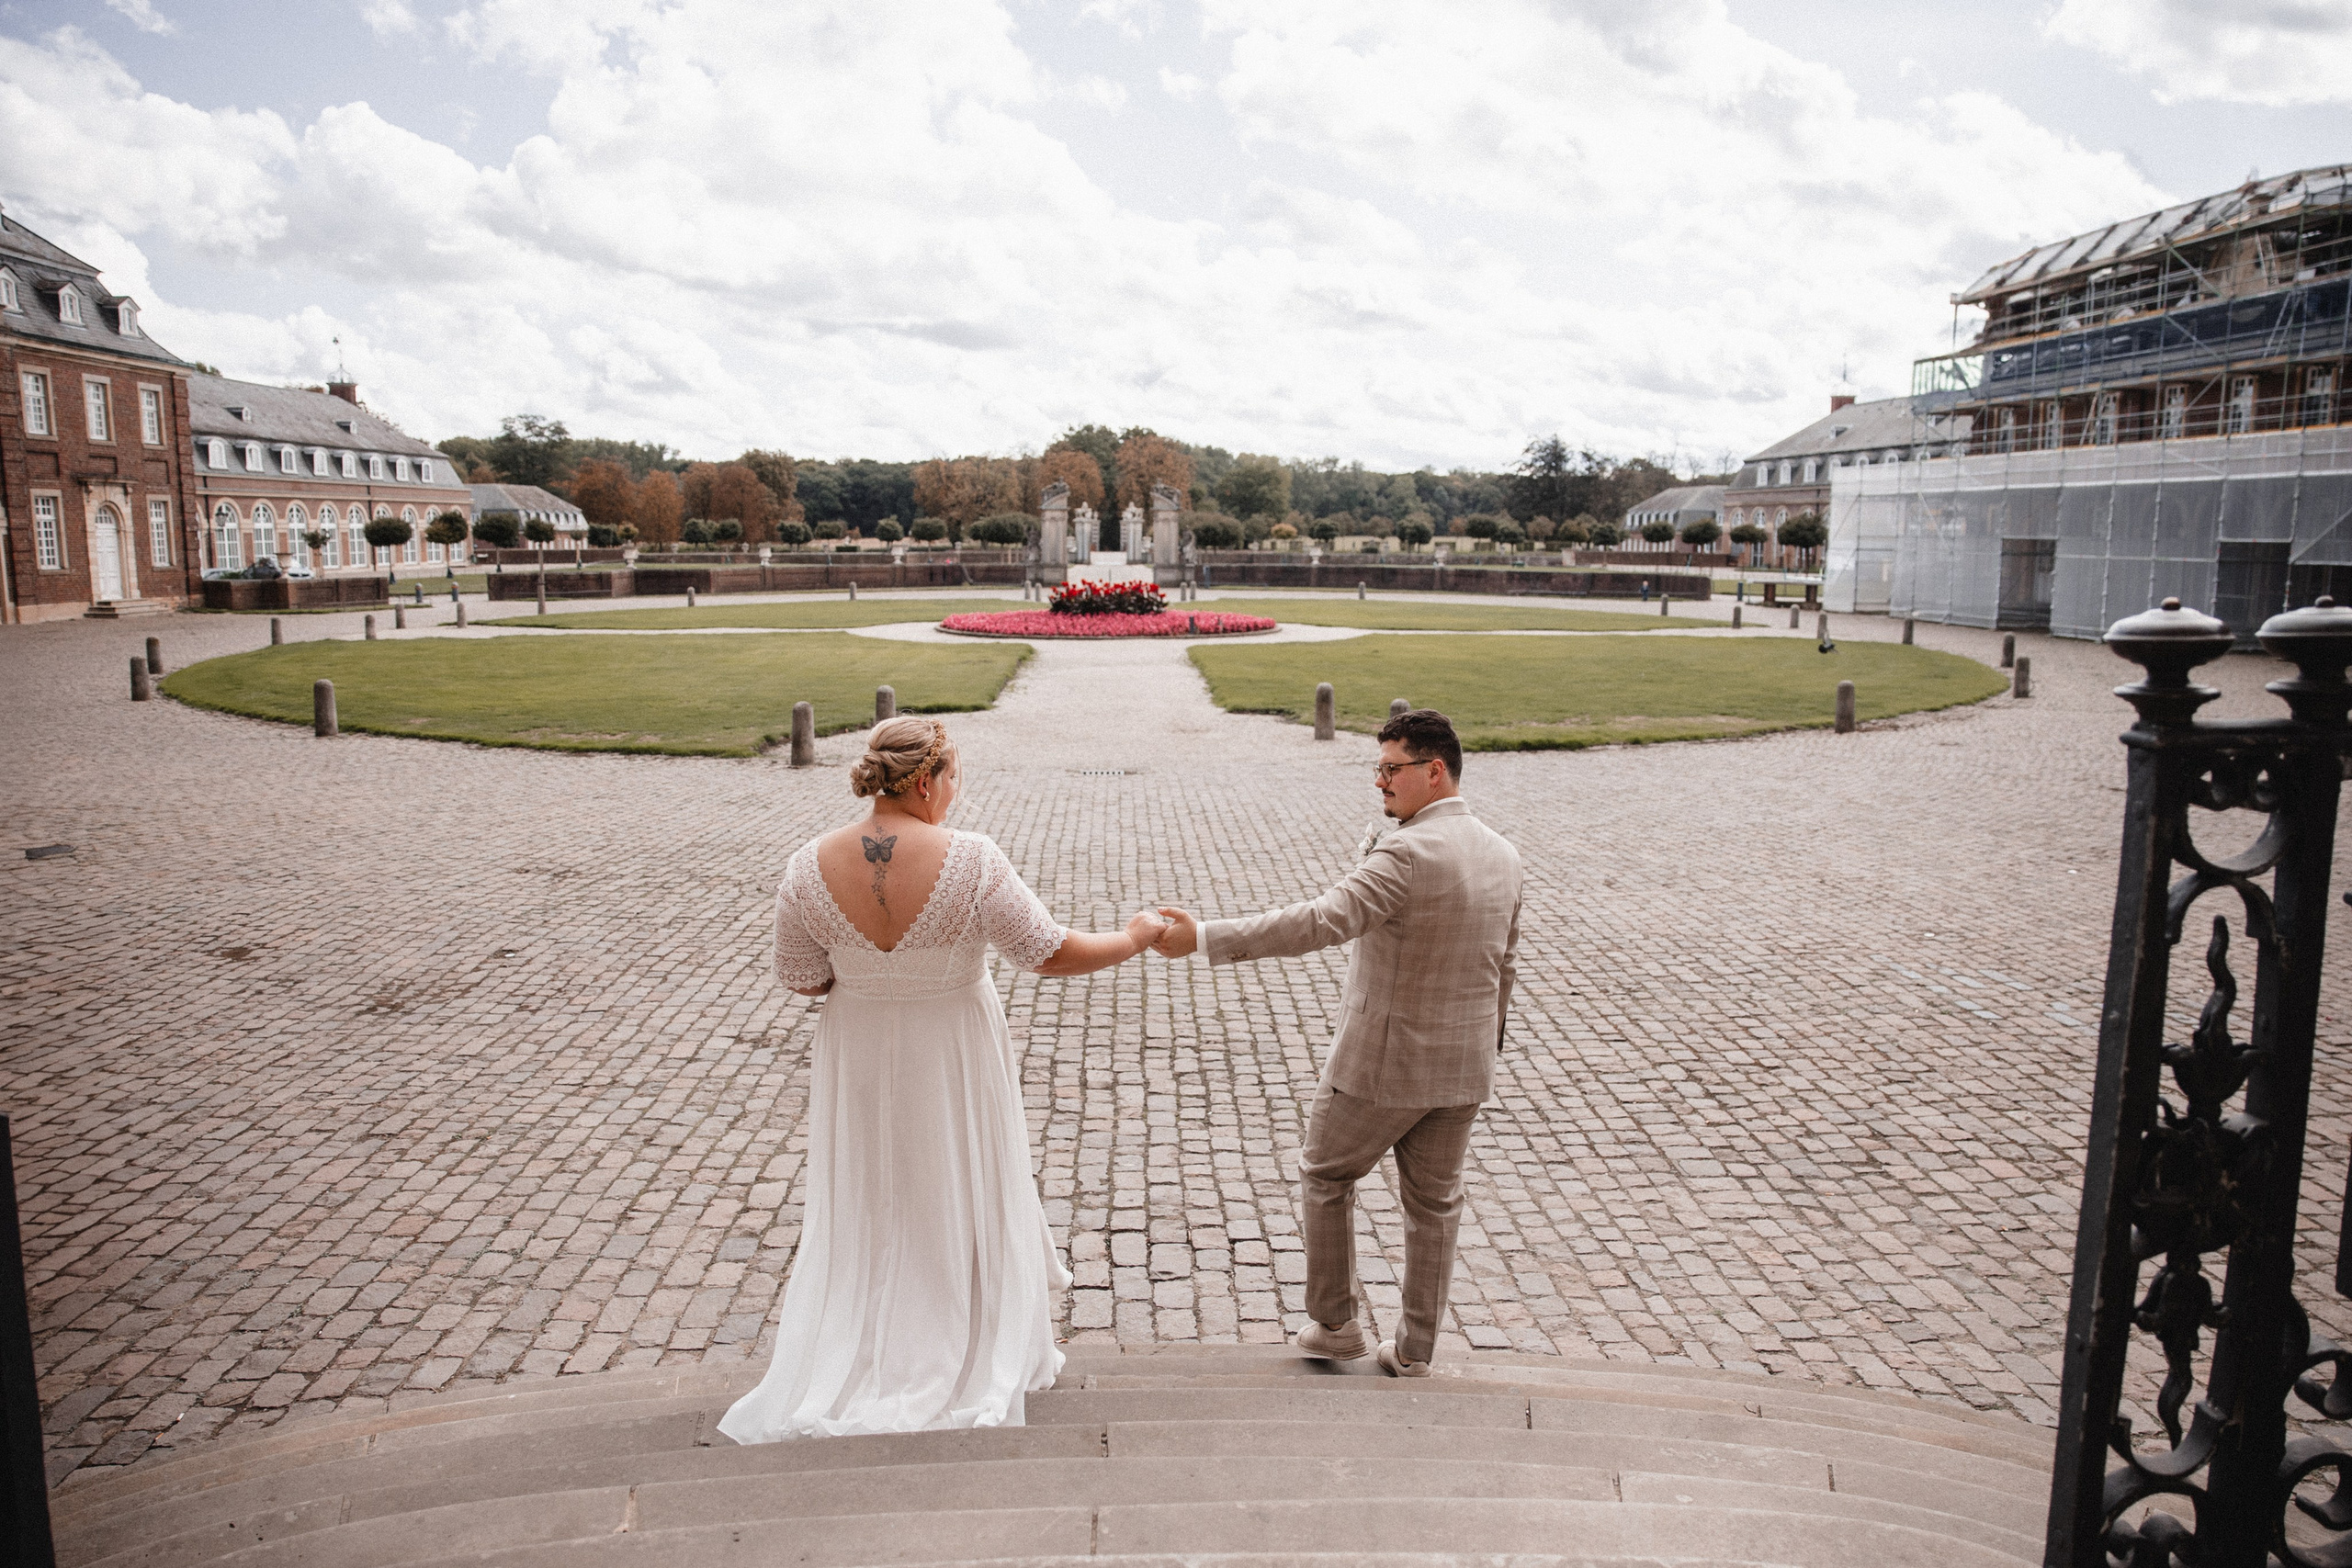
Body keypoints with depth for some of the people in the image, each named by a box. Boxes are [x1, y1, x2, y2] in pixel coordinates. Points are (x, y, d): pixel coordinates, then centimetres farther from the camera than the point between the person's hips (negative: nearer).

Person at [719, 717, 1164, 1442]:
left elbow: (801, 979, -5)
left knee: (865, 1208, 21)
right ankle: (975, 1360, 33)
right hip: (953, 1057, -2)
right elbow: (1054, 953, -19)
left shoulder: (811, 866, -15)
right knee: (959, 1202, 18)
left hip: (861, 1060, 2)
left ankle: (843, 1364, 28)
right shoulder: (971, 861, -24)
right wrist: (1133, 939, -2)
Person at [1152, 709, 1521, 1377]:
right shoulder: (1502, 853, 3)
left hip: (1383, 1062, -7)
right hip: (1463, 1068, 7)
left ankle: (1336, 1322, 25)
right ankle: (1414, 1349, 28)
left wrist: (1203, 937, -35)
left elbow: (1322, 921, -33)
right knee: (1434, 1204, 17)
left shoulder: (1407, 853, -23)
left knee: (1324, 1177, 16)